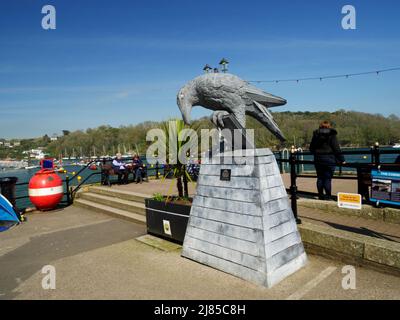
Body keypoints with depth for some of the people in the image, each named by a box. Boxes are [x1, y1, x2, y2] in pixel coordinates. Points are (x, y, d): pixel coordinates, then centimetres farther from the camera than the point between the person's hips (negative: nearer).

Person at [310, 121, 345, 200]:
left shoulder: (316, 135, 8)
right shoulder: (331, 135, -5)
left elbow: (311, 148, 13)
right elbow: (336, 149, -8)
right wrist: (342, 160, -3)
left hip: (318, 159, 4)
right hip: (329, 159, -4)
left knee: (320, 178, 11)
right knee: (328, 178, -1)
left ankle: (320, 195, 16)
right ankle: (328, 196, 2)